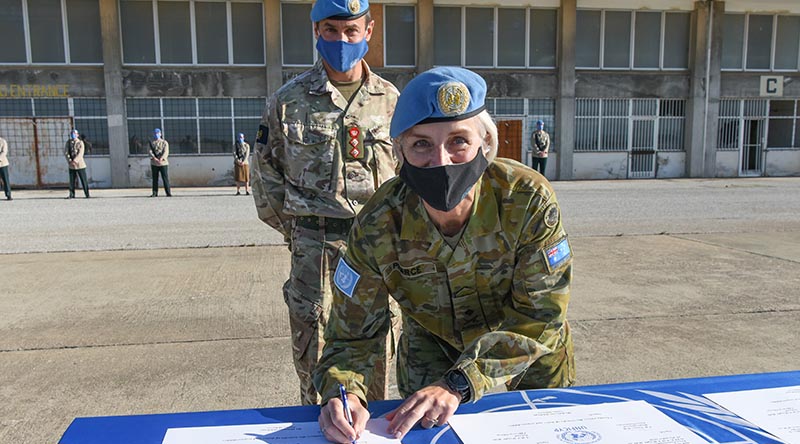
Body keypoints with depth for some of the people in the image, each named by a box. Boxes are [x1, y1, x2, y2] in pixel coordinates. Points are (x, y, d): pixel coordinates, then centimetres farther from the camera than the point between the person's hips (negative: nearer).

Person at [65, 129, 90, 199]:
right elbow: (66, 152, -1)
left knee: (84, 180, -1)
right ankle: (72, 195, 13)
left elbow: (80, 153, -11)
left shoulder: (80, 142, -1)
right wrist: (70, 161, -15)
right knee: (72, 180, 5)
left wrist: (75, 161, -21)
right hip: (71, 166, 3)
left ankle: (87, 195, 6)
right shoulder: (68, 142, 7)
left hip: (80, 164, -3)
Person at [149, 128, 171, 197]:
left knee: (166, 178, -4)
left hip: (163, 163, -2)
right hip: (154, 164, 2)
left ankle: (168, 193, -1)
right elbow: (150, 151, -2)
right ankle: (155, 193, 10)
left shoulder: (165, 142, 7)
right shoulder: (151, 143, 11)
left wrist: (161, 159, -22)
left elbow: (166, 152, -5)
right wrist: (154, 158, -21)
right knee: (155, 179, 5)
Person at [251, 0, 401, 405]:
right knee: (313, 343, 4)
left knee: (378, 347, 10)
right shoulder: (289, 101, 1)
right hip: (315, 244, -1)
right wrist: (292, 227, 6)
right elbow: (264, 171, 8)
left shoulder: (390, 99, 6)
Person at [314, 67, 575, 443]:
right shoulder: (377, 226, -25)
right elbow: (352, 333, -18)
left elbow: (541, 313, -27)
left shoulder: (528, 200, -29)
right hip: (432, 353, 0)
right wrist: (344, 393, -39)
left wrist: (459, 384, -36)